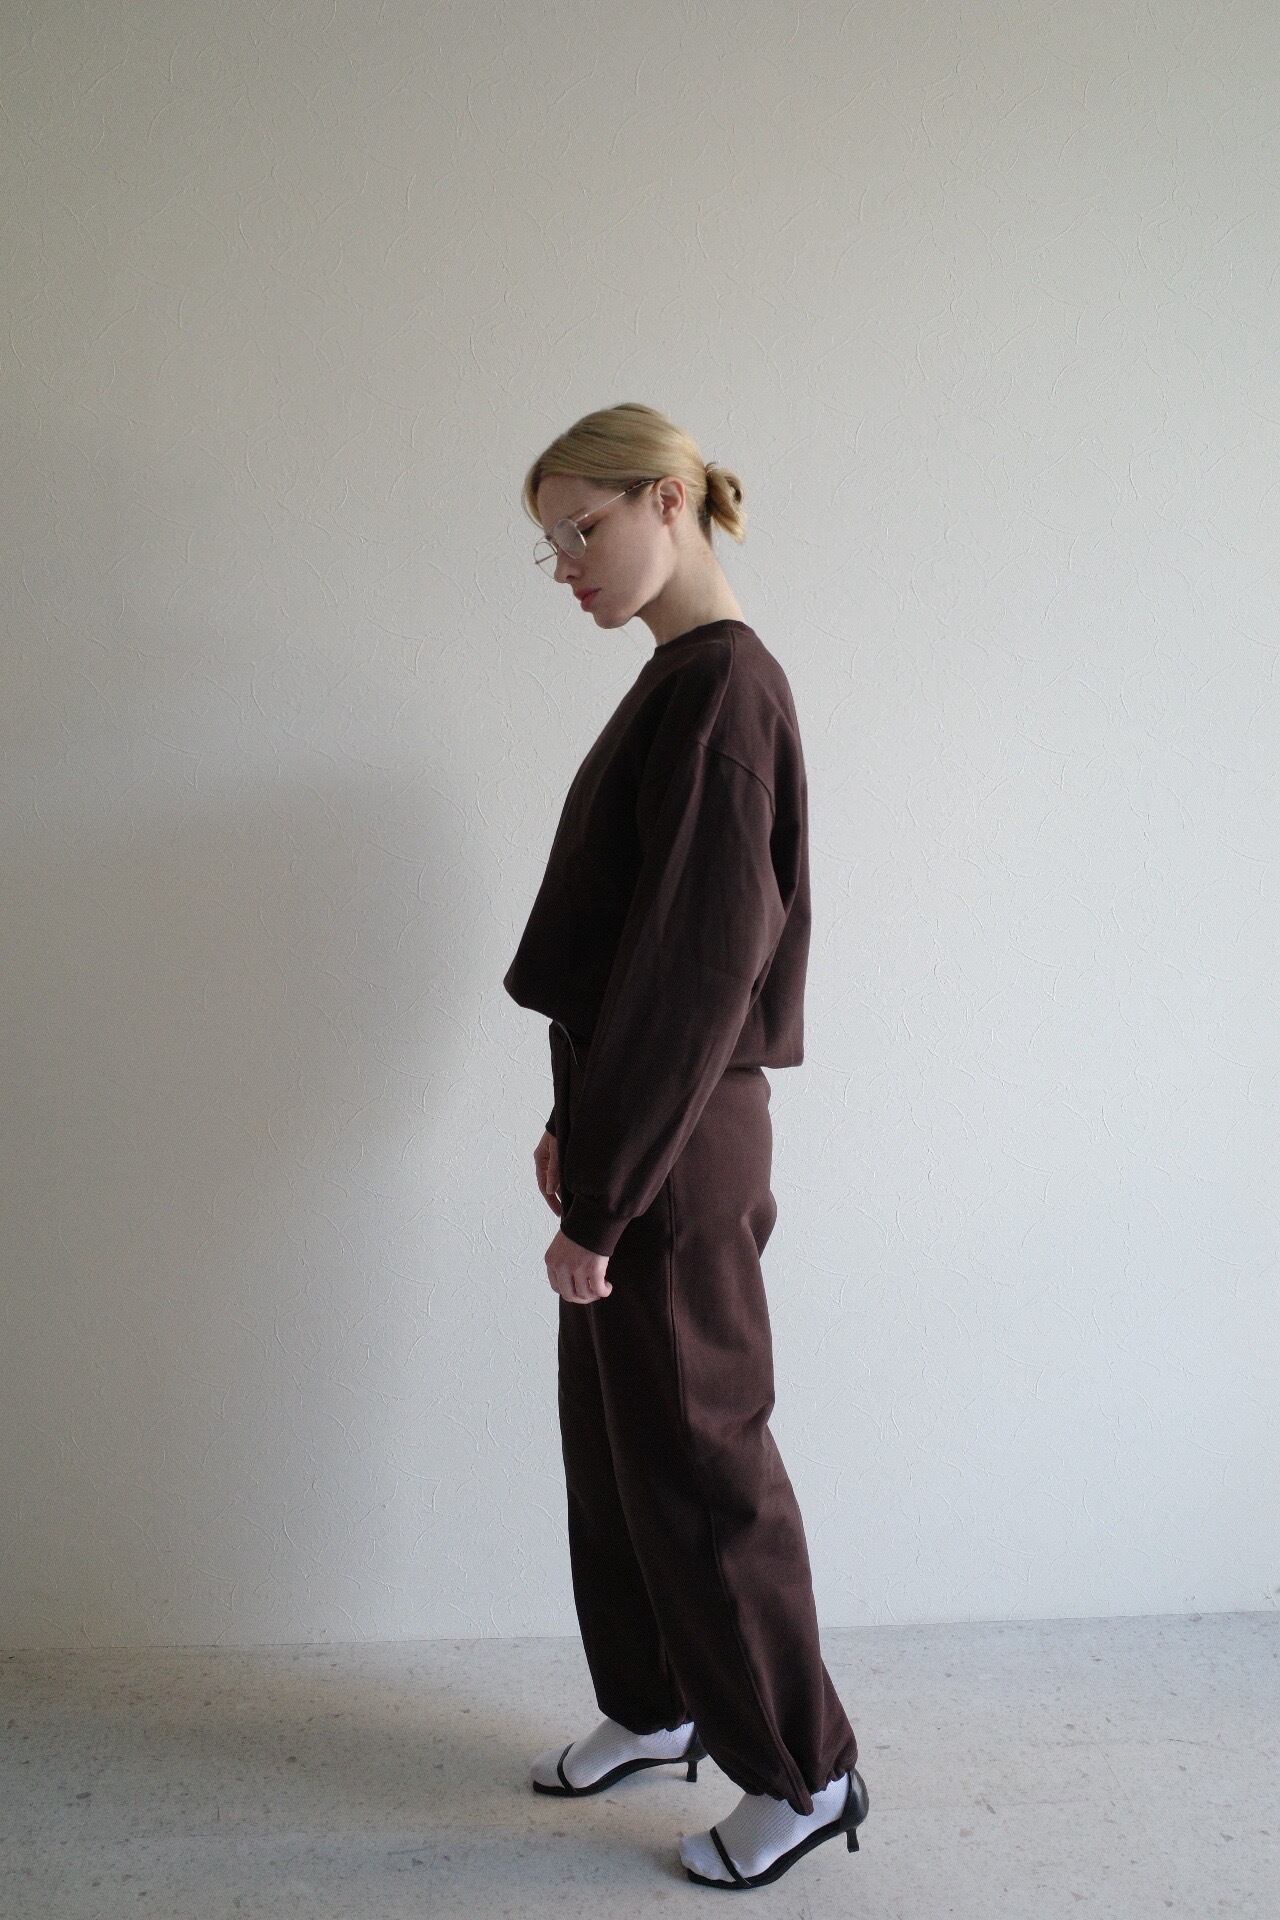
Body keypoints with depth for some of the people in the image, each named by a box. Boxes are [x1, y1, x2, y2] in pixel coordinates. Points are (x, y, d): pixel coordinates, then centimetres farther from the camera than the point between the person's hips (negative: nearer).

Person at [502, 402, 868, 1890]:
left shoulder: (724, 683, -18)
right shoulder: (678, 683, 12)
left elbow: (695, 962, -23)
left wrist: (600, 1194, -20)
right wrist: (574, 1125, 15)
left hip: (679, 1152, -10)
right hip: (630, 1123, 10)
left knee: (696, 1456, 4)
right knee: (610, 1437, 20)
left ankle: (804, 1771, 24)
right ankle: (657, 1707, 39)